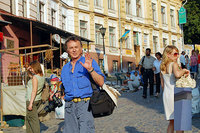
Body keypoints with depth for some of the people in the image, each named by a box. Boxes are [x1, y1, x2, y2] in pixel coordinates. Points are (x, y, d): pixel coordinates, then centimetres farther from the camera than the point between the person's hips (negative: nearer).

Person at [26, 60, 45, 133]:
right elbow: (30, 76, 29)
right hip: (38, 100, 9)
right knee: (28, 118, 20)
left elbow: (34, 91, -22)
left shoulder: (35, 77, -17)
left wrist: (30, 103, -22)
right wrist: (28, 70, 11)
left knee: (33, 119, -4)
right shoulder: (42, 77, 9)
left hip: (32, 100, -9)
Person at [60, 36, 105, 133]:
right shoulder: (65, 68, 19)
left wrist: (90, 69, -18)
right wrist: (59, 95, 9)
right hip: (69, 106, 5)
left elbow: (101, 83, -7)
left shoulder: (90, 62, 4)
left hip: (85, 104, -5)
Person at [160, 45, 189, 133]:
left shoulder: (162, 67, 9)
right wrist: (184, 70, -17)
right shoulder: (174, 64, -14)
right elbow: (177, 74, -36)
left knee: (172, 122, 17)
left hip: (166, 95, 7)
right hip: (175, 95, -7)